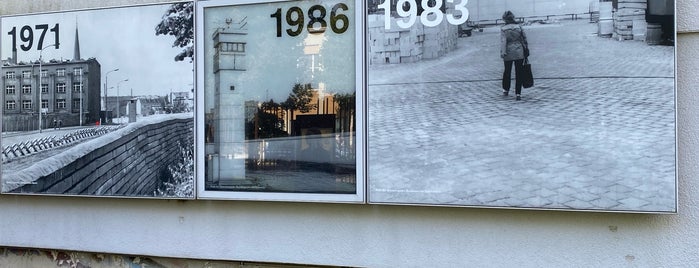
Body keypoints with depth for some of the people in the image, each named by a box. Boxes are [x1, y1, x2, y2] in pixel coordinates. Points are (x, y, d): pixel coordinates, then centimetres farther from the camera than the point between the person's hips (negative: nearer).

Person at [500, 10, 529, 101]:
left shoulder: (503, 29, -6)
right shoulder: (519, 27, 1)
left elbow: (503, 41, -15)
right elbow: (524, 39, 6)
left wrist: (502, 52, -16)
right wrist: (526, 49, 16)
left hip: (508, 54, -1)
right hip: (519, 53, 1)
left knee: (507, 71, 18)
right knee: (518, 73, 4)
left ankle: (505, 90, 29)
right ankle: (518, 94, 1)